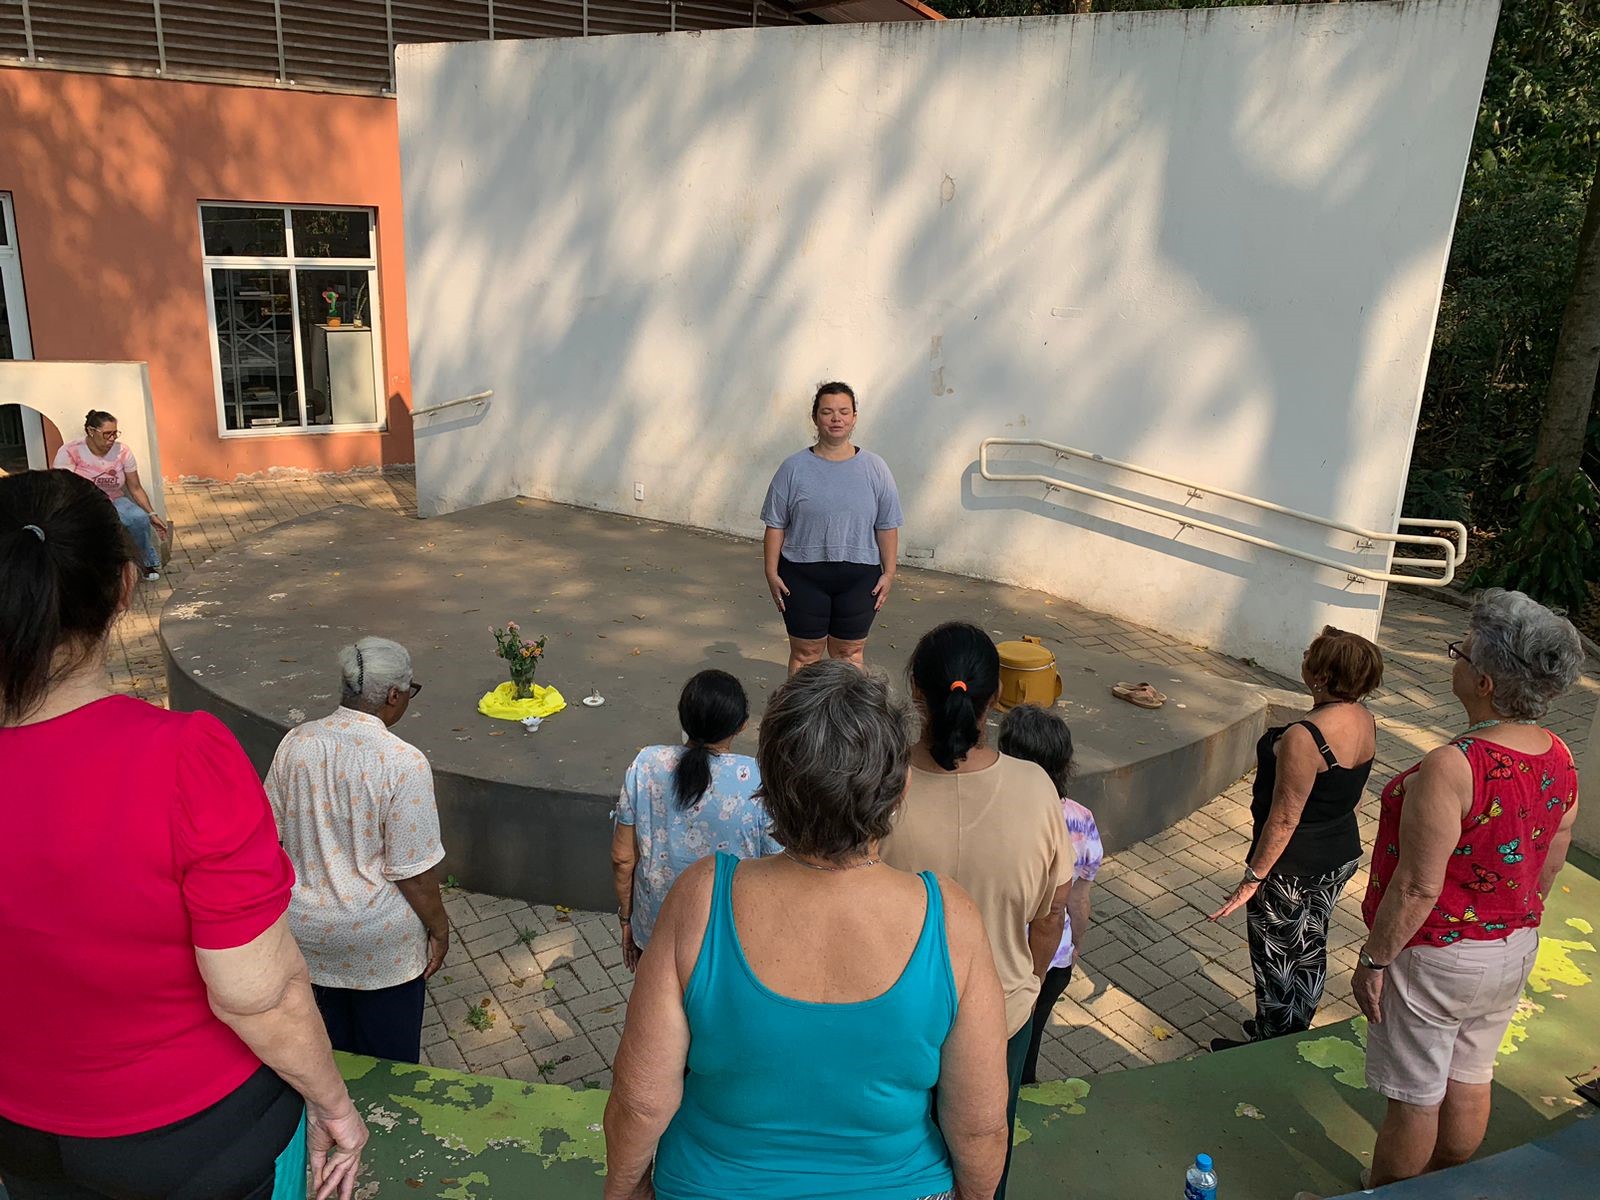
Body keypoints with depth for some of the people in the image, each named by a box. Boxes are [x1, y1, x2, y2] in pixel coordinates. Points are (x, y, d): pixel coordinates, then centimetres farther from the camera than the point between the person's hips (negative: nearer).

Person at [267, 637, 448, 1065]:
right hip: (379, 942, -5)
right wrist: (439, 930, -4)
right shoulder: (403, 763, -25)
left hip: (306, 932, 5)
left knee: (329, 1049, 26)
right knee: (389, 1060, 18)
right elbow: (414, 872, -20)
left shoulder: (295, 742, -9)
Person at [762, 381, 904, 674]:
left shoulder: (874, 468, 0)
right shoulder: (794, 468, -3)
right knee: (805, 653, 8)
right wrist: (771, 572, -5)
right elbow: (776, 524, -1)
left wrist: (888, 573, -1)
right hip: (803, 576, -1)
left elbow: (887, 526, 3)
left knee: (850, 654, 11)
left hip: (858, 577, 1)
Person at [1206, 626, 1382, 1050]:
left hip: (1293, 868, -8)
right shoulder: (1364, 721, -4)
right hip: (1342, 856, 8)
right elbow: (1355, 795, 9)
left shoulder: (1303, 738, -32)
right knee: (1310, 947, 24)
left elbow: (1285, 818, -26)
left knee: (1276, 958, 11)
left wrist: (1253, 877, -17)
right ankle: (1295, 1033, 42)